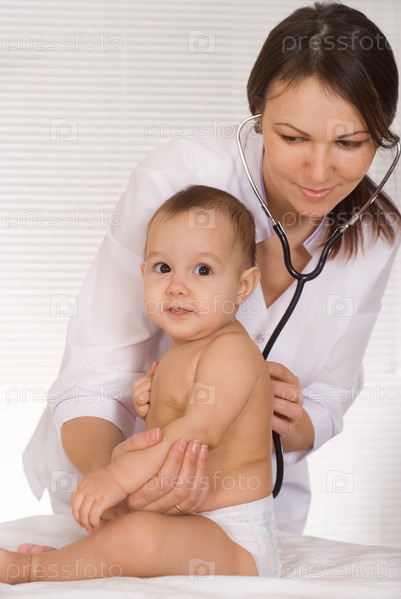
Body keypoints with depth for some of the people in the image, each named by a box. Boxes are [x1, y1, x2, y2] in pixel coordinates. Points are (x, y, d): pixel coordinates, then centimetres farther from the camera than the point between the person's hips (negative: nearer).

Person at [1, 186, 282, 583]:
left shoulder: (232, 350, -17)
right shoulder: (179, 353, 16)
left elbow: (202, 429, -32)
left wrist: (121, 475, -37)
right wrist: (149, 406, 10)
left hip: (236, 543, -11)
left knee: (137, 536, -32)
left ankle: (32, 567, -14)